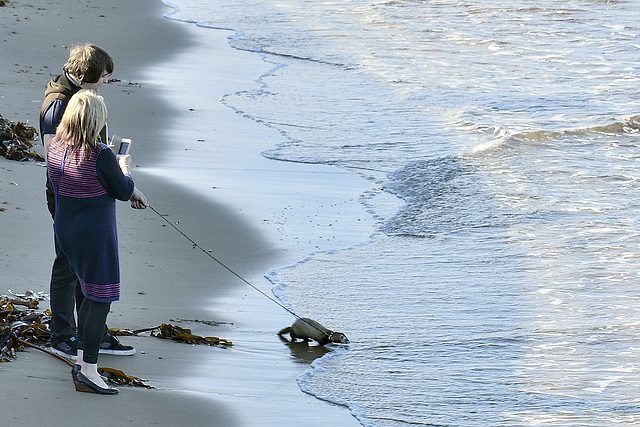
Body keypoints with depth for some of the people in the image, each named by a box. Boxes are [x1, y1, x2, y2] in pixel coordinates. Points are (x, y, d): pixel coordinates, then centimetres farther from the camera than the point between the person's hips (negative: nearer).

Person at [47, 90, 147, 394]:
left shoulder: (55, 149, 0)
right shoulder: (100, 156, -24)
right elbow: (123, 191, -11)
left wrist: (132, 192, 18)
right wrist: (124, 167, 11)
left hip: (65, 229, 8)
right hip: (94, 235, -8)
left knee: (91, 295, 22)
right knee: (101, 300, 1)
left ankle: (82, 361, 27)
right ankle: (88, 372, 3)